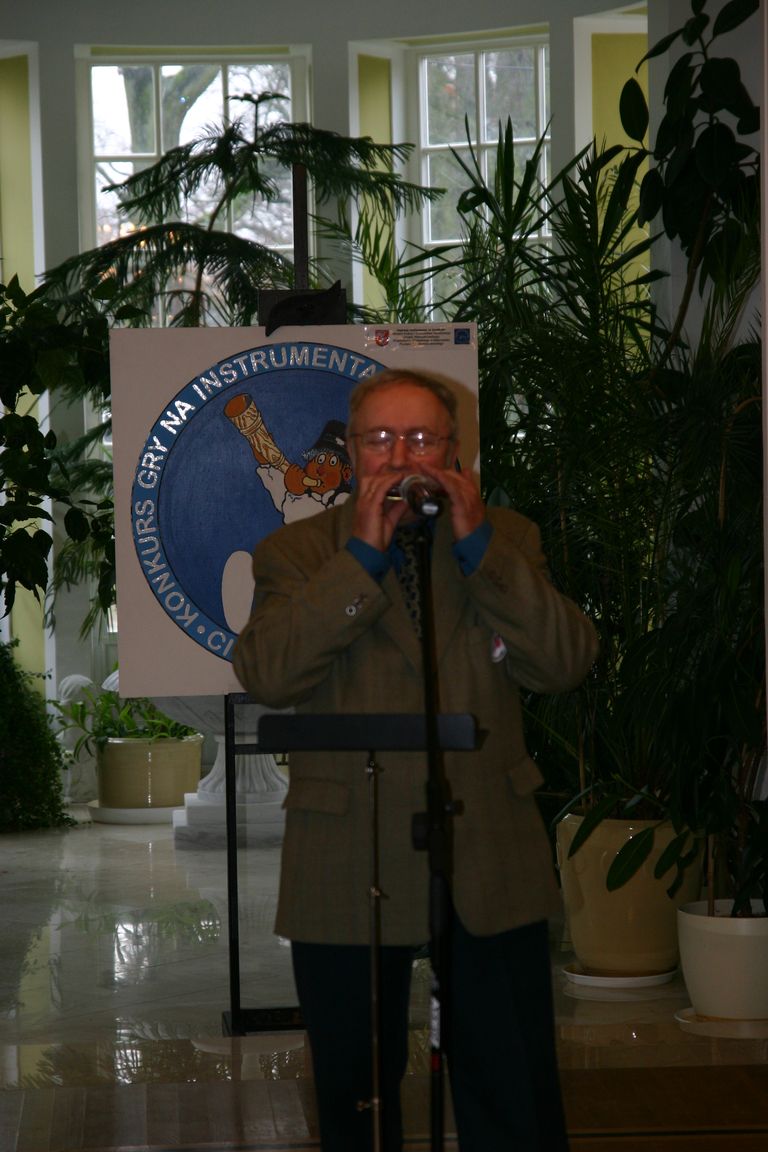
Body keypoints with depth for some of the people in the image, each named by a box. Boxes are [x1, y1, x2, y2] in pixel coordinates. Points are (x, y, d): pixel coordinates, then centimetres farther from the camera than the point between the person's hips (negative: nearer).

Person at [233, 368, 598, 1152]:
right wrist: (362, 555, -17)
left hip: (491, 871, 1)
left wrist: (477, 544, -13)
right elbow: (265, 675, -14)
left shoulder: (504, 541, 8)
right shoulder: (296, 553, 3)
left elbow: (565, 665, -6)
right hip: (347, 877, -1)